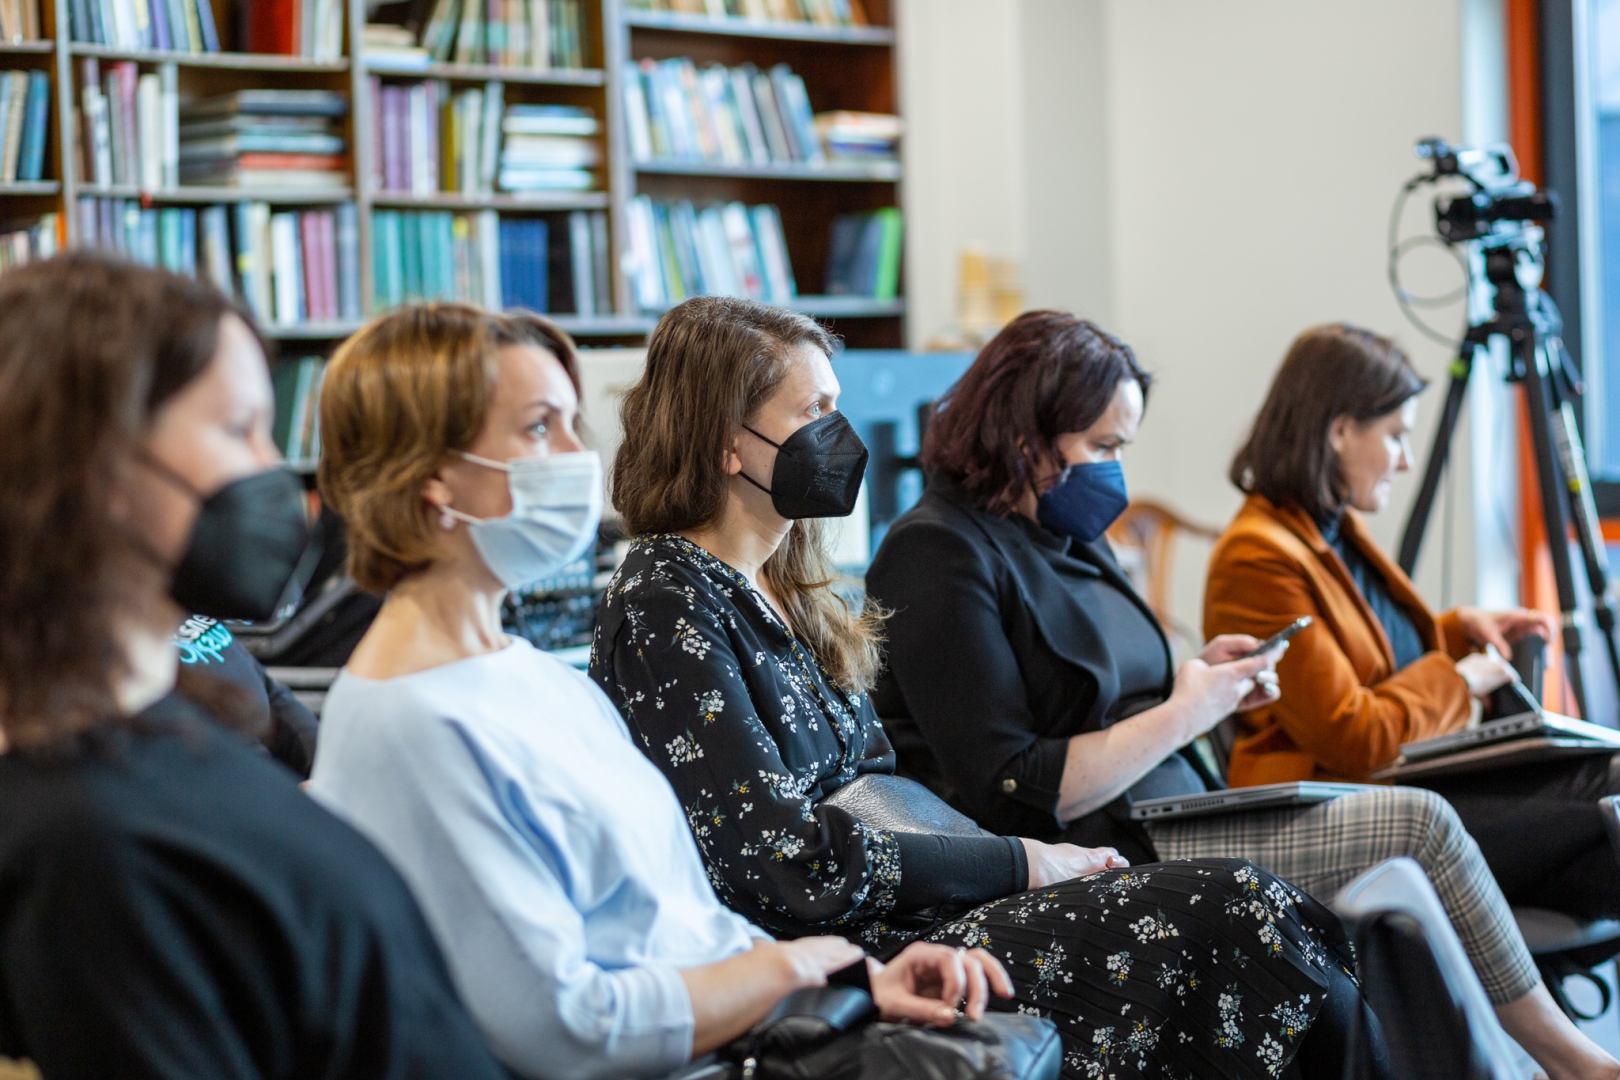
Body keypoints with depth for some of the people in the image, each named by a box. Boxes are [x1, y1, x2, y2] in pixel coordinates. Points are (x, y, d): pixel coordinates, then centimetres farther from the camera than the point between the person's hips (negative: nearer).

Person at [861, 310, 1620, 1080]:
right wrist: (1183, 714, -15)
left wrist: (1193, 679, 3)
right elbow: (1014, 795, -21)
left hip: (1162, 819, 10)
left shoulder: (1063, 533, 15)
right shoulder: (940, 554, -14)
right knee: (1418, 825, -8)